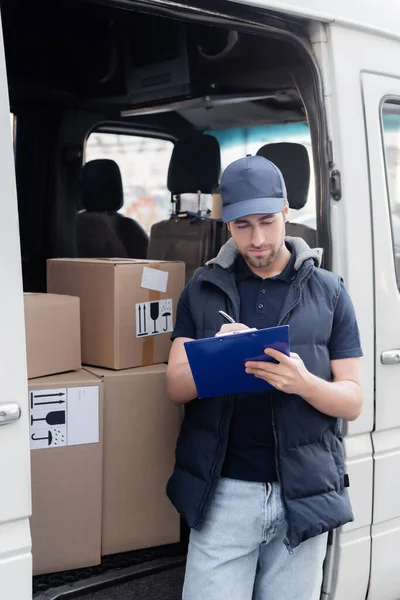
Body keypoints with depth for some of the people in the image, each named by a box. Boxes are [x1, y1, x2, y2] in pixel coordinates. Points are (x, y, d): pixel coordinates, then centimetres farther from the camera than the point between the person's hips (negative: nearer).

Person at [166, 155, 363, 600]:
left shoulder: (328, 292, 3)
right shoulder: (203, 290, 5)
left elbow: (353, 401, 2)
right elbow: (176, 388, 2)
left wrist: (304, 383, -20)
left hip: (305, 494, 0)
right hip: (223, 493, 0)